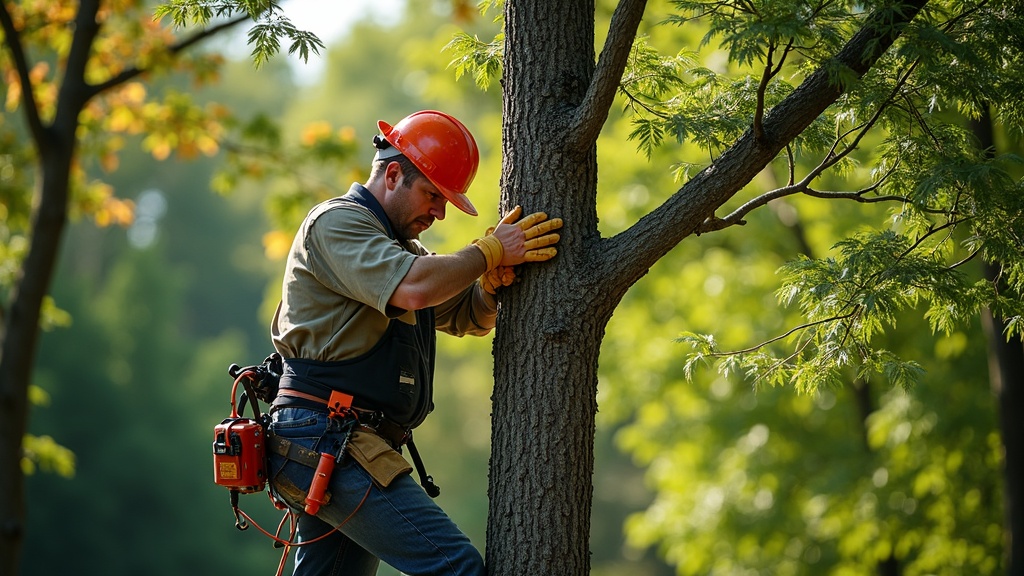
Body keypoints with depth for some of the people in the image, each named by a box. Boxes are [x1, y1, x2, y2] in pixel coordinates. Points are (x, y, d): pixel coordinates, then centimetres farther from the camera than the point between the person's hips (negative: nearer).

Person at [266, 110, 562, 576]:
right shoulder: (335, 223, -6)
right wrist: (491, 251, -11)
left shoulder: (399, 247, 26)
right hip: (328, 444, -10)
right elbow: (413, 288, -23)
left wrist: (495, 279, 1)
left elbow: (470, 317, 23)